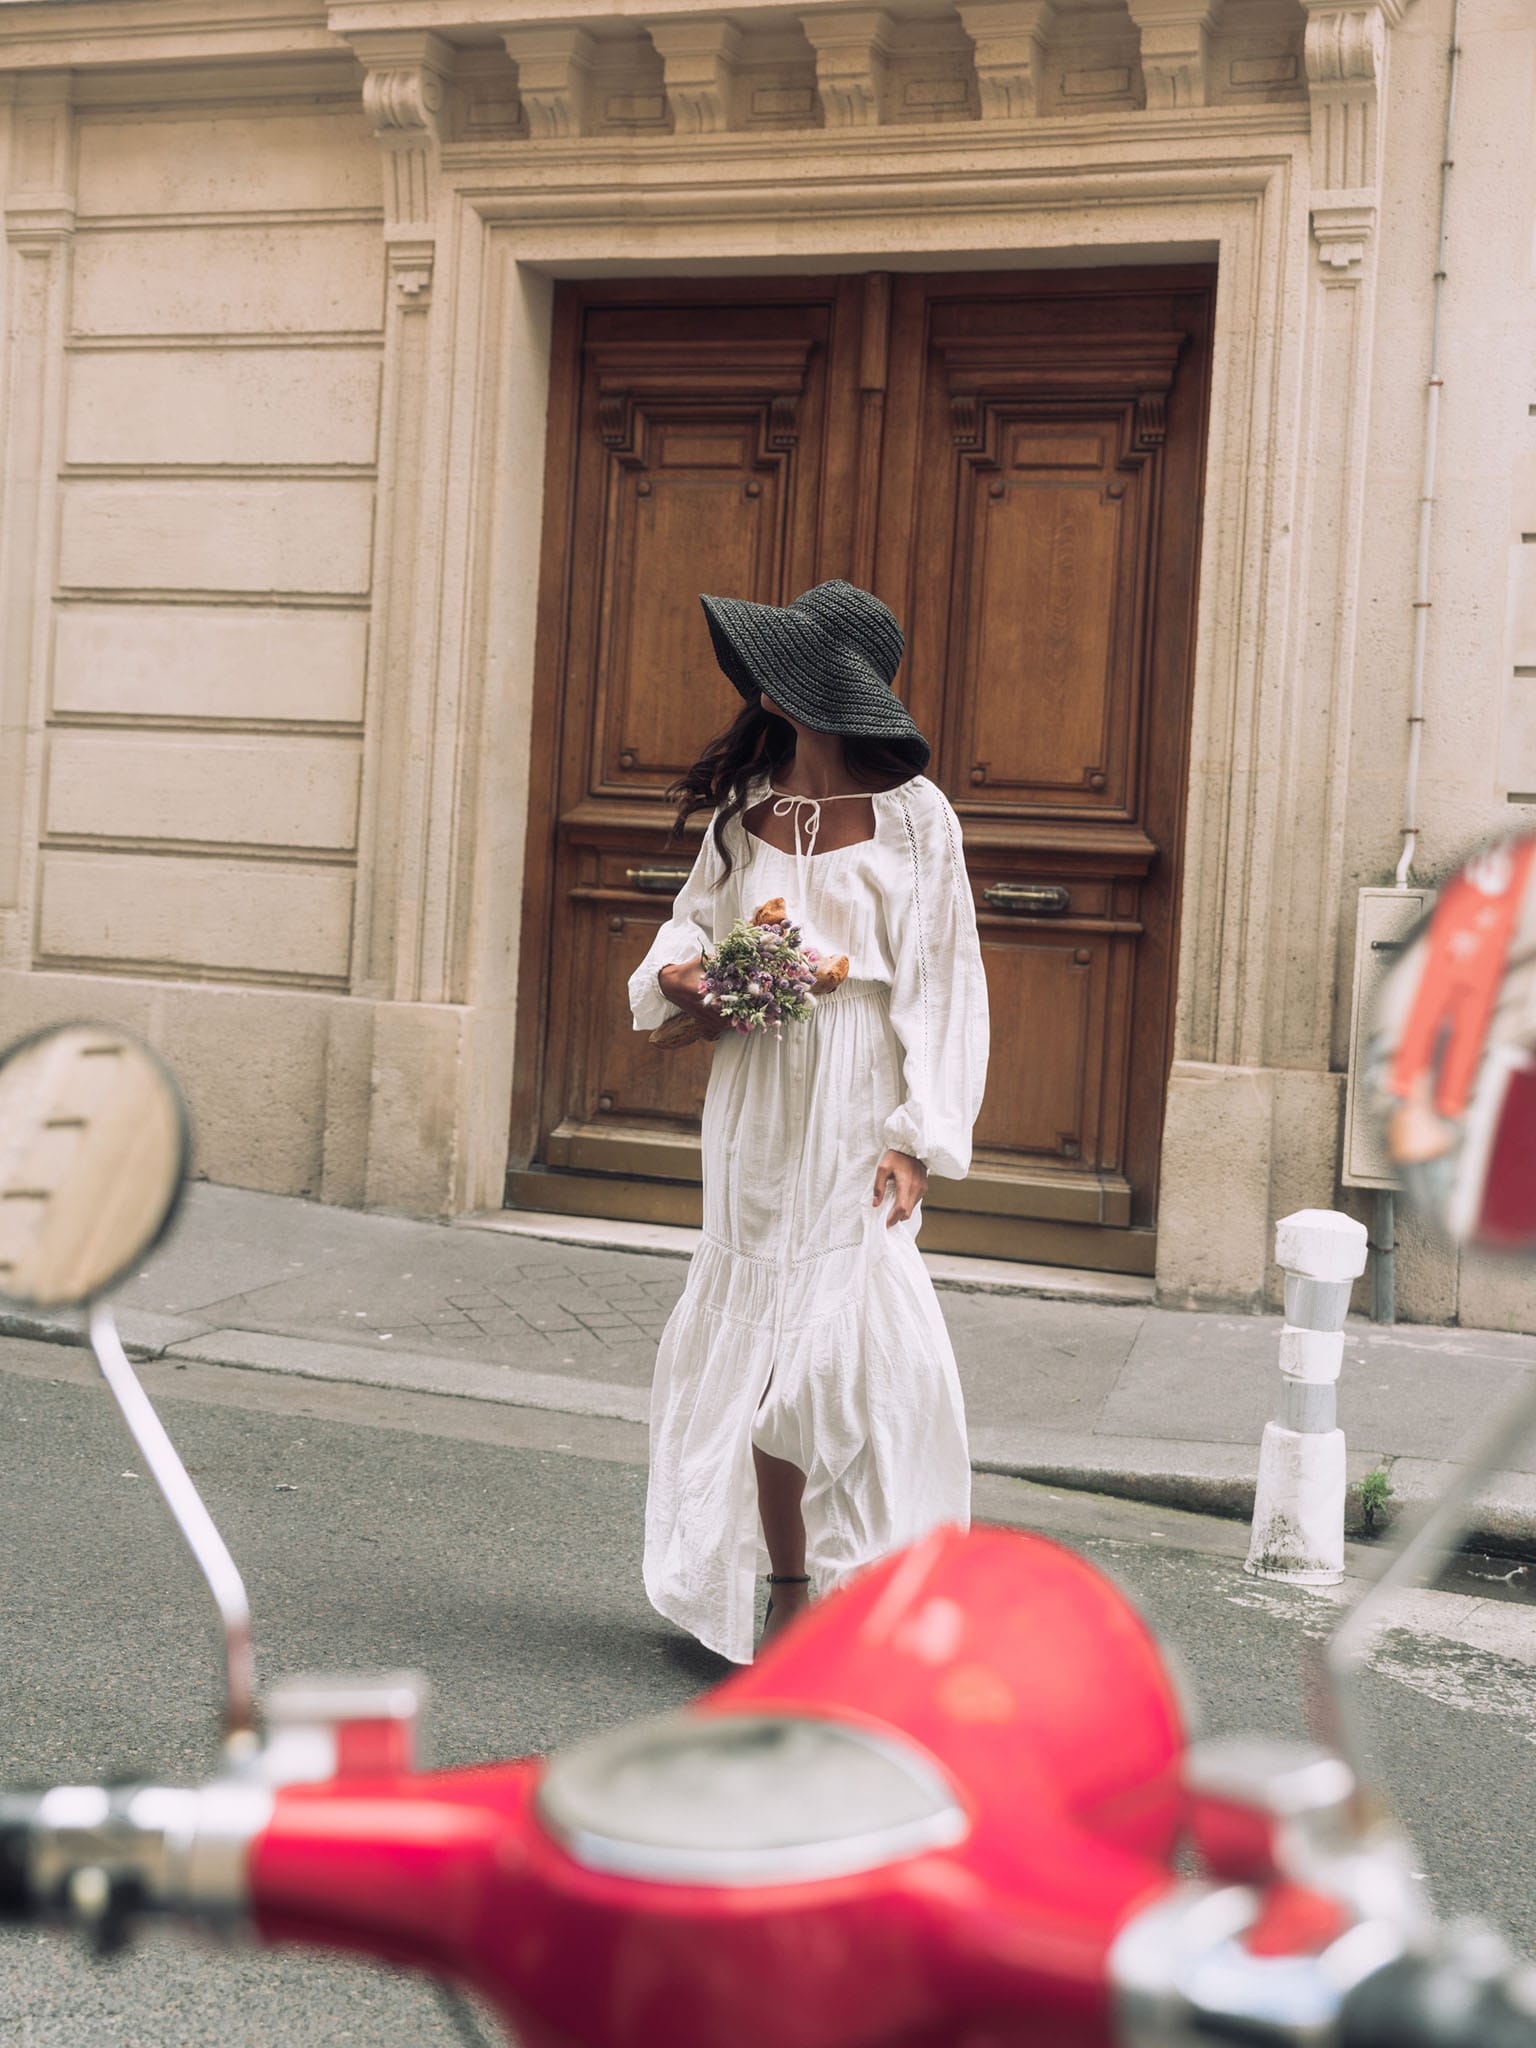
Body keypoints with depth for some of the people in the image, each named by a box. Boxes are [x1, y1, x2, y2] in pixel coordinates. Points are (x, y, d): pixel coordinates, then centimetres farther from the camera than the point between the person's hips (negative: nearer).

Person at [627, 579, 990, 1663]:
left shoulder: (908, 813, -6)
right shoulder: (745, 803, 8)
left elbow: (944, 982, -7)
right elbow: (697, 914, 22)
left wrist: (917, 1138, -13)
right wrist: (675, 972, -3)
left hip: (857, 1104, -4)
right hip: (759, 1097, 5)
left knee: (847, 1330, -7)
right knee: (762, 1332, 6)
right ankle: (787, 1594, 19)